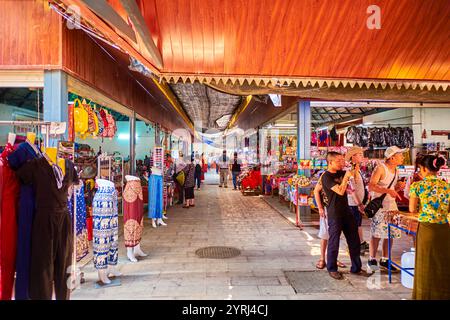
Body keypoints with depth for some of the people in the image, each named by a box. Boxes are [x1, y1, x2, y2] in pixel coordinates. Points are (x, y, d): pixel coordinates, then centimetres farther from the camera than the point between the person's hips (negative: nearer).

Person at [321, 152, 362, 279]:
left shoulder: (340, 173, 10)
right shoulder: (326, 176, -13)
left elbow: (354, 174, 26)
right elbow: (340, 191, -22)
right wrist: (346, 176, -15)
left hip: (346, 210, 8)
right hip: (334, 213, -7)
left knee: (354, 240, 11)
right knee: (334, 241, 2)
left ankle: (356, 268, 24)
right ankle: (332, 269, 16)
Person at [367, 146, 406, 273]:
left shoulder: (395, 169, 11)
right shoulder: (380, 168, -14)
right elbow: (371, 186, -22)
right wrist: (388, 191, -30)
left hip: (391, 205, 8)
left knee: (390, 234, 10)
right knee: (376, 234, -3)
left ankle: (385, 260, 22)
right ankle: (372, 260, 9)